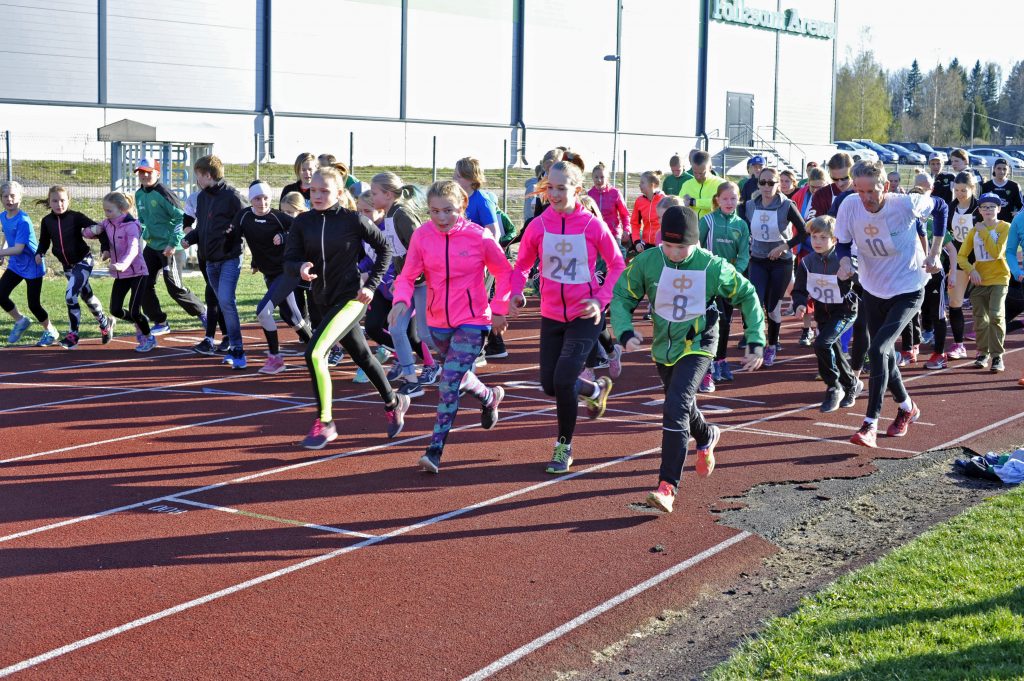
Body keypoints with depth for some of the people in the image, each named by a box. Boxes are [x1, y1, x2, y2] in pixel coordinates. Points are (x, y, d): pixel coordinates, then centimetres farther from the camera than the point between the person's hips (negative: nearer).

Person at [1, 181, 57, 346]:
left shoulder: (23, 221, -24)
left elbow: (18, 249, -28)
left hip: (32, 266, -7)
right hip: (15, 264, 7)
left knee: (33, 304, -1)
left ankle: (50, 332, 23)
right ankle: (20, 321, 20)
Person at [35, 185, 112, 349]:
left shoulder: (76, 217, -15)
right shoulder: (47, 221, -2)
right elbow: (44, 241, 10)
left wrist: (105, 248, -23)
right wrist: (39, 253, -9)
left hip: (83, 261, -6)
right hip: (67, 265, 6)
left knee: (71, 295, -19)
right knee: (87, 295, 18)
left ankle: (73, 335, -9)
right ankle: (105, 324, 39)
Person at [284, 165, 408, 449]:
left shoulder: (353, 220, -11)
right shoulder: (302, 223, -1)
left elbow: (384, 248, -1)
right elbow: (288, 261, -3)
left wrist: (371, 285, -7)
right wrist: (301, 269, -26)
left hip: (350, 298, -6)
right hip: (321, 300, 6)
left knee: (314, 353, -21)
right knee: (361, 355, 22)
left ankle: (324, 423, -9)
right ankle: (393, 403, 44)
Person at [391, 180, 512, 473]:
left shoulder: (479, 236, -14)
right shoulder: (422, 235, -8)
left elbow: (504, 272, -1)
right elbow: (408, 275, -7)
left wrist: (499, 309, -7)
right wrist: (401, 299, -27)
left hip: (472, 320, -4)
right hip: (438, 320, 5)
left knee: (450, 382, -15)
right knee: (456, 375, 23)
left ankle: (435, 450, -11)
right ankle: (490, 397, 55)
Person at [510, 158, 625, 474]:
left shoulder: (593, 225, -13)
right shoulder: (538, 225, -6)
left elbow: (617, 265, -2)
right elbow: (522, 265, 6)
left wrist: (602, 299, -14)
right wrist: (516, 292, -13)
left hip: (585, 316, -4)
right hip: (551, 315, 4)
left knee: (563, 380, -16)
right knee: (550, 384, 8)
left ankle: (564, 447, 7)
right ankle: (596, 389, 42)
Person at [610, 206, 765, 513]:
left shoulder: (712, 266, -18)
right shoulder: (646, 262, -15)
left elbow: (747, 295, -3)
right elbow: (622, 296, -5)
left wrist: (756, 342, -6)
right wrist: (625, 332, -23)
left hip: (698, 345, -4)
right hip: (664, 346, 4)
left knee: (676, 408, -23)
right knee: (680, 406, 23)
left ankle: (668, 486, -22)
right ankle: (707, 437, 58)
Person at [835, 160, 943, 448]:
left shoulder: (906, 204, -22)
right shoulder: (849, 207, -15)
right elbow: (843, 243, 0)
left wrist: (934, 253, -6)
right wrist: (845, 262, -24)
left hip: (908, 291, -5)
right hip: (873, 291, 5)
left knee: (878, 351, -20)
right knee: (883, 355, 14)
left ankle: (870, 424, -16)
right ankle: (907, 407, 41)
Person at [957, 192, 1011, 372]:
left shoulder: (1005, 228, -4)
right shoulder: (975, 230, 9)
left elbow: (997, 253, -16)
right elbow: (961, 256, 5)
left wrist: (984, 232, -13)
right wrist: (971, 270, -12)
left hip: (999, 279, -4)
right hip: (979, 281, 4)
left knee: (996, 315, -17)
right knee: (980, 319, 7)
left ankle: (997, 356, -11)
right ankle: (983, 353, 23)